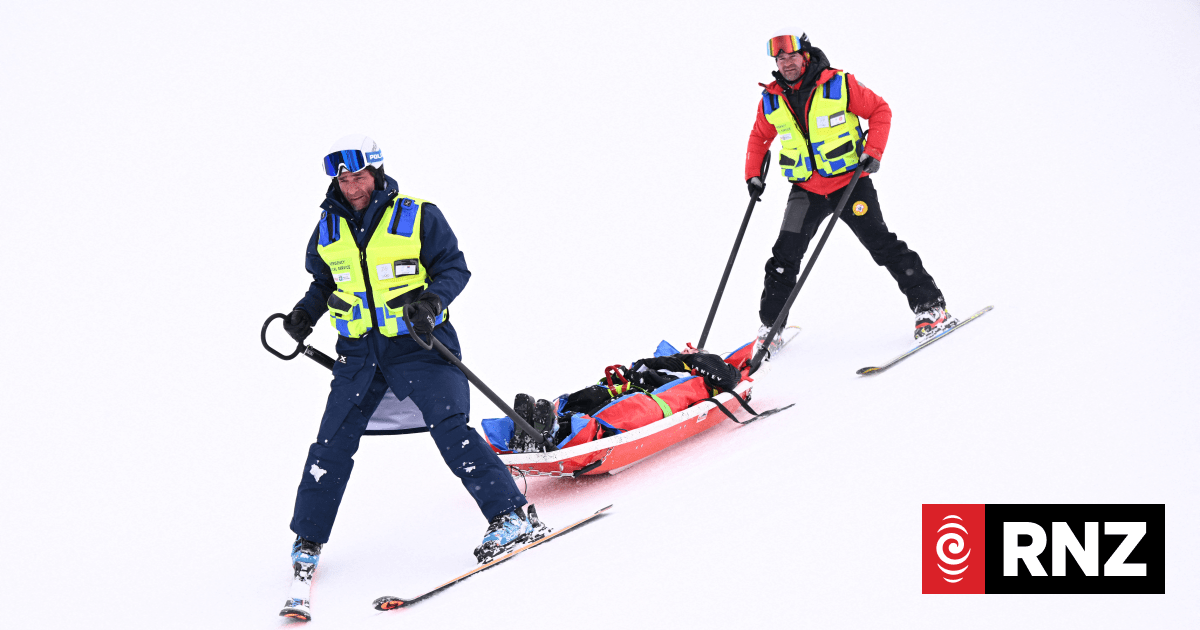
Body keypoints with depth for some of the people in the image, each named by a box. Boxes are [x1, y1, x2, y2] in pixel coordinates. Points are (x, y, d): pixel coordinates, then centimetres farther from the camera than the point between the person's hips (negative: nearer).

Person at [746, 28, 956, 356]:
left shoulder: (839, 85, -12)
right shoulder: (771, 101, 0)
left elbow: (880, 110, -3)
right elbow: (759, 138, 17)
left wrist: (874, 152, -14)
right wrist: (753, 175, 5)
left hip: (850, 181, -3)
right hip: (806, 190, 3)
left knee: (883, 245, -5)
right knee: (784, 257, -3)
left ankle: (931, 307, 4)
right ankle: (770, 326, 9)